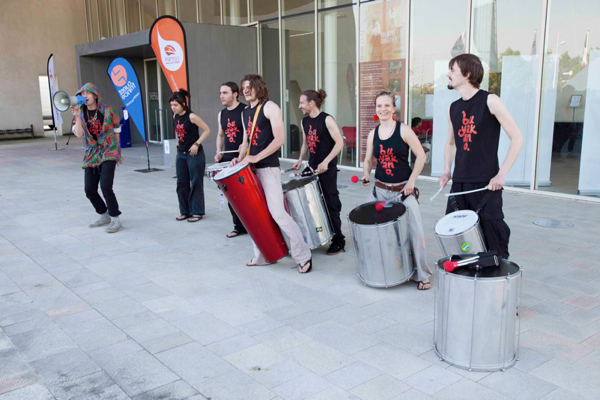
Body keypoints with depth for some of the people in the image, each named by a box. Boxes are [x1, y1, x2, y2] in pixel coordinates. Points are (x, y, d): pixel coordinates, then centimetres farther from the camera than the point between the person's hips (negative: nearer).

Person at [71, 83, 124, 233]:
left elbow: (116, 131, 9)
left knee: (105, 186, -19)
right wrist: (78, 116, -21)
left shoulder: (107, 111, -2)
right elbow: (79, 134, -9)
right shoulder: (80, 113, 5)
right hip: (91, 155, 5)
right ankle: (104, 216, 26)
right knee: (90, 190, 4)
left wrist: (117, 151, 14)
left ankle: (116, 220, -7)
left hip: (109, 153, -4)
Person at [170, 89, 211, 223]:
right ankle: (185, 211, 20)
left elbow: (207, 130, -12)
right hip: (181, 154, 7)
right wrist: (179, 144, 13)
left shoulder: (191, 116, -14)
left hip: (194, 154, -7)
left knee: (196, 184, 0)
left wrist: (196, 144, -17)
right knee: (182, 184, 10)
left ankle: (197, 212, 8)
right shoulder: (175, 116, 6)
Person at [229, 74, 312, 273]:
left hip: (268, 168, -8)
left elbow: (279, 139, -16)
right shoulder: (245, 112, 17)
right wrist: (240, 158, 4)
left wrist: (256, 158, -20)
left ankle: (303, 255, -2)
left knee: (277, 213, -12)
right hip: (251, 168, 8)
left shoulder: (269, 107, -7)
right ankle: (262, 257, 22)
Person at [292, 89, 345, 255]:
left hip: (327, 169, -6)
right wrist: (300, 159, 5)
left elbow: (339, 142, -16)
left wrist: (326, 162, -23)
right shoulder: (304, 121, 9)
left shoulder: (327, 119, -11)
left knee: (331, 204, -1)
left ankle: (338, 240, 10)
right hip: (312, 167, 6)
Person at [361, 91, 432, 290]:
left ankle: (422, 275, 10)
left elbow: (421, 155, -8)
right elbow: (368, 159, 13)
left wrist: (412, 180, -13)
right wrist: (366, 174, -8)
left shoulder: (403, 130, -8)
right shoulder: (372, 134, 5)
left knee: (415, 231, -7)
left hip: (403, 190, -4)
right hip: (380, 190, 4)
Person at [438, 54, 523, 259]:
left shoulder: (490, 101, -6)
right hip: (459, 183, 6)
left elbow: (517, 138, -7)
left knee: (493, 235, -1)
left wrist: (502, 174, -14)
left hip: (486, 183, -6)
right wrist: (447, 171, 9)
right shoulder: (453, 108, 12)